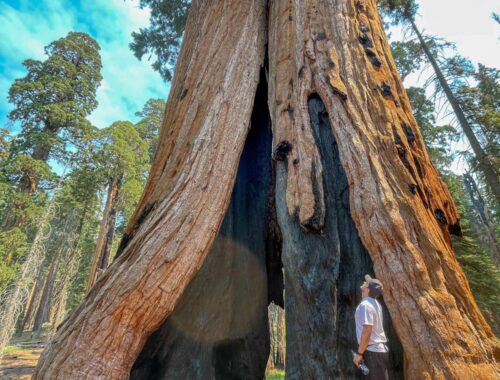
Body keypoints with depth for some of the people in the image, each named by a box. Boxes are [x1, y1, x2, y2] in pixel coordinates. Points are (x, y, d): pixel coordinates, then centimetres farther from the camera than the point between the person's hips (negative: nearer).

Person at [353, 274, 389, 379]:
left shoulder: (365, 305, -21)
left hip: (372, 351, -9)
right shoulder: (375, 303, 9)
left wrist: (359, 353, -17)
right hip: (379, 348, 9)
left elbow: (367, 332, -24)